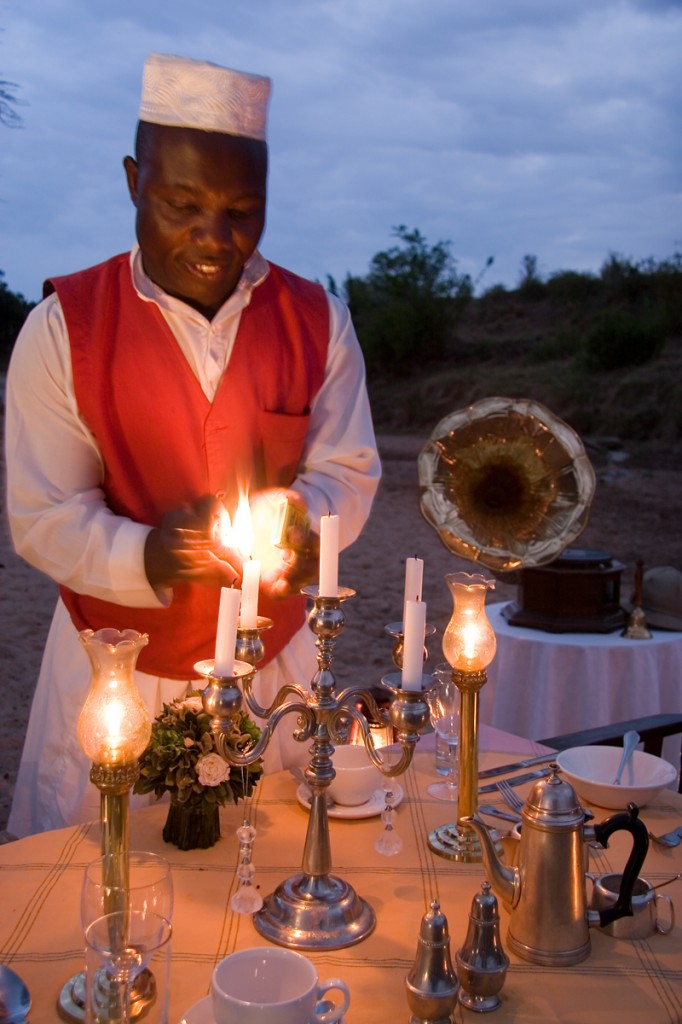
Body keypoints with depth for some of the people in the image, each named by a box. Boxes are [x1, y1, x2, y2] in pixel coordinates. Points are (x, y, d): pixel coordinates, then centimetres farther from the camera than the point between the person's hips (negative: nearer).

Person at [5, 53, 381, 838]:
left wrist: (296, 519, -22)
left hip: (274, 662, 2)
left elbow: (348, 473, 1)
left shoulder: (317, 321, -2)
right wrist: (148, 557, -28)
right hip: (116, 670, -2)